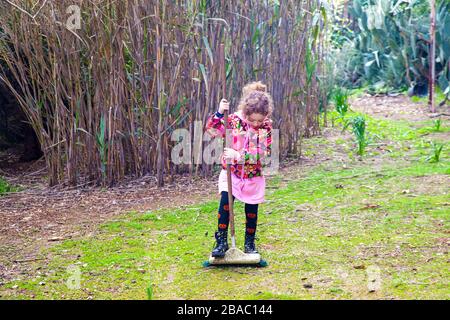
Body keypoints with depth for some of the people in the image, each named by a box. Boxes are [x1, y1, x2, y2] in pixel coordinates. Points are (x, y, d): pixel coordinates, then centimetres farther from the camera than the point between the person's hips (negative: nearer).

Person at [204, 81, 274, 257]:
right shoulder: (234, 120, -8)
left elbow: (264, 153, -17)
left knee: (252, 210, 8)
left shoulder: (266, 126, -10)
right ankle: (221, 241, -7)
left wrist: (239, 155, -26)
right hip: (231, 172, 0)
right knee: (225, 201, -16)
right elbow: (211, 131, -10)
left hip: (254, 176, 1)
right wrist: (219, 114, -26)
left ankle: (250, 243, 26)